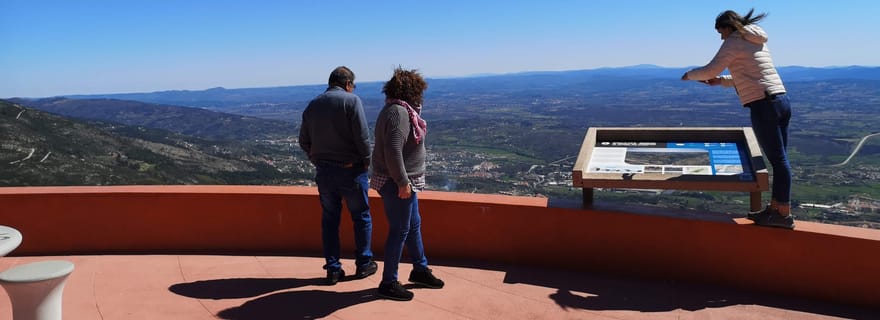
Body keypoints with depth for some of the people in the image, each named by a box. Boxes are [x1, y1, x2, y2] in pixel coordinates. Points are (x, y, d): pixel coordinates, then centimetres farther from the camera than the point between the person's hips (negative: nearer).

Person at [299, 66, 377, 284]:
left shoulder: (312, 105, 8)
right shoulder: (352, 101, -10)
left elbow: (304, 141, 10)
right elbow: (362, 136, -16)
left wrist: (317, 161, 16)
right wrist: (366, 161, -3)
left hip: (324, 171, 5)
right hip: (351, 169, -5)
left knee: (329, 219, 12)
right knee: (361, 217, 11)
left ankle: (333, 269, 15)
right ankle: (363, 264, 19)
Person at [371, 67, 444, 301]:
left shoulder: (398, 110, 12)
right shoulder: (399, 112, -20)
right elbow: (393, 151, -29)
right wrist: (402, 182, -25)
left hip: (405, 182, 10)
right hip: (396, 184, -10)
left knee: (414, 225, 20)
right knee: (399, 231, -1)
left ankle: (420, 270, 35)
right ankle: (388, 283, 10)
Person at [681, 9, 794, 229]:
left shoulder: (734, 42, -3)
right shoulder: (758, 41, 22)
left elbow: (710, 70, -8)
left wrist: (690, 75, 10)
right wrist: (721, 81, 25)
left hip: (764, 105, -9)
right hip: (781, 100, 9)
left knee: (778, 160, -5)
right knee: (779, 159, 10)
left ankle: (784, 215, 1)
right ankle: (775, 209, 18)